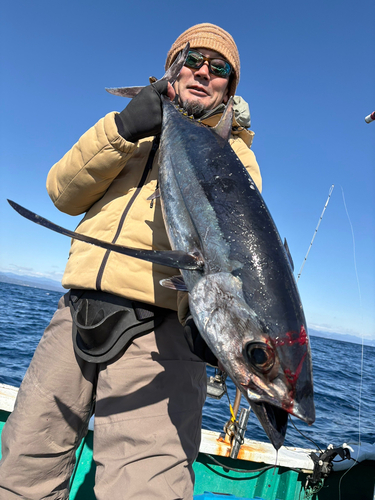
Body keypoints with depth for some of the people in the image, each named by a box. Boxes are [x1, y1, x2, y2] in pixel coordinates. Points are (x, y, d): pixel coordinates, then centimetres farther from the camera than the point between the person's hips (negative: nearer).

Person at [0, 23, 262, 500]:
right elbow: (64, 194, 9)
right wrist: (120, 129, -5)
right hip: (78, 315, 4)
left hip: (160, 332, -3)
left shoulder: (235, 156, 13)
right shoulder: (135, 132, 22)